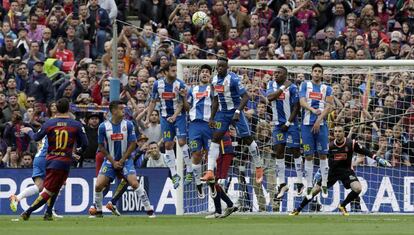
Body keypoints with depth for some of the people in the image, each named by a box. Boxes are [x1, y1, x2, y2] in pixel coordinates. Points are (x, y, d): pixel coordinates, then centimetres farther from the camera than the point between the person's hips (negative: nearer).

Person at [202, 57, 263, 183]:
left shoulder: (233, 79, -16)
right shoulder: (215, 80, 5)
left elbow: (245, 97, -19)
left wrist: (238, 111, -29)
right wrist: (212, 118, 14)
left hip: (235, 112, -6)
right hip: (222, 112, 6)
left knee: (247, 139, 0)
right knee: (215, 138, -5)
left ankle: (259, 169, 14)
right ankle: (210, 172, -9)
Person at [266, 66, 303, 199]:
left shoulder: (292, 87, -9)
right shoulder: (272, 85, 5)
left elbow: (296, 107, -9)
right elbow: (269, 97, -13)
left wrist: (288, 123, -12)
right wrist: (283, 88, -19)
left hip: (291, 124, -4)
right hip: (278, 124, 4)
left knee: (295, 151, 0)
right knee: (279, 153, 1)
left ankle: (299, 183, 5)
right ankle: (282, 184, 5)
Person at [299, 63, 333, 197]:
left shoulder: (327, 89, 10)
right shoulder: (305, 85, 8)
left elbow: (329, 107, 0)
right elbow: (302, 102, -4)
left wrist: (319, 120, -12)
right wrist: (313, 110, -22)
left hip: (321, 124, 0)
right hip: (307, 124, 0)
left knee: (323, 155, -1)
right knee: (308, 156, 0)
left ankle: (324, 185, 4)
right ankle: (309, 187, 3)